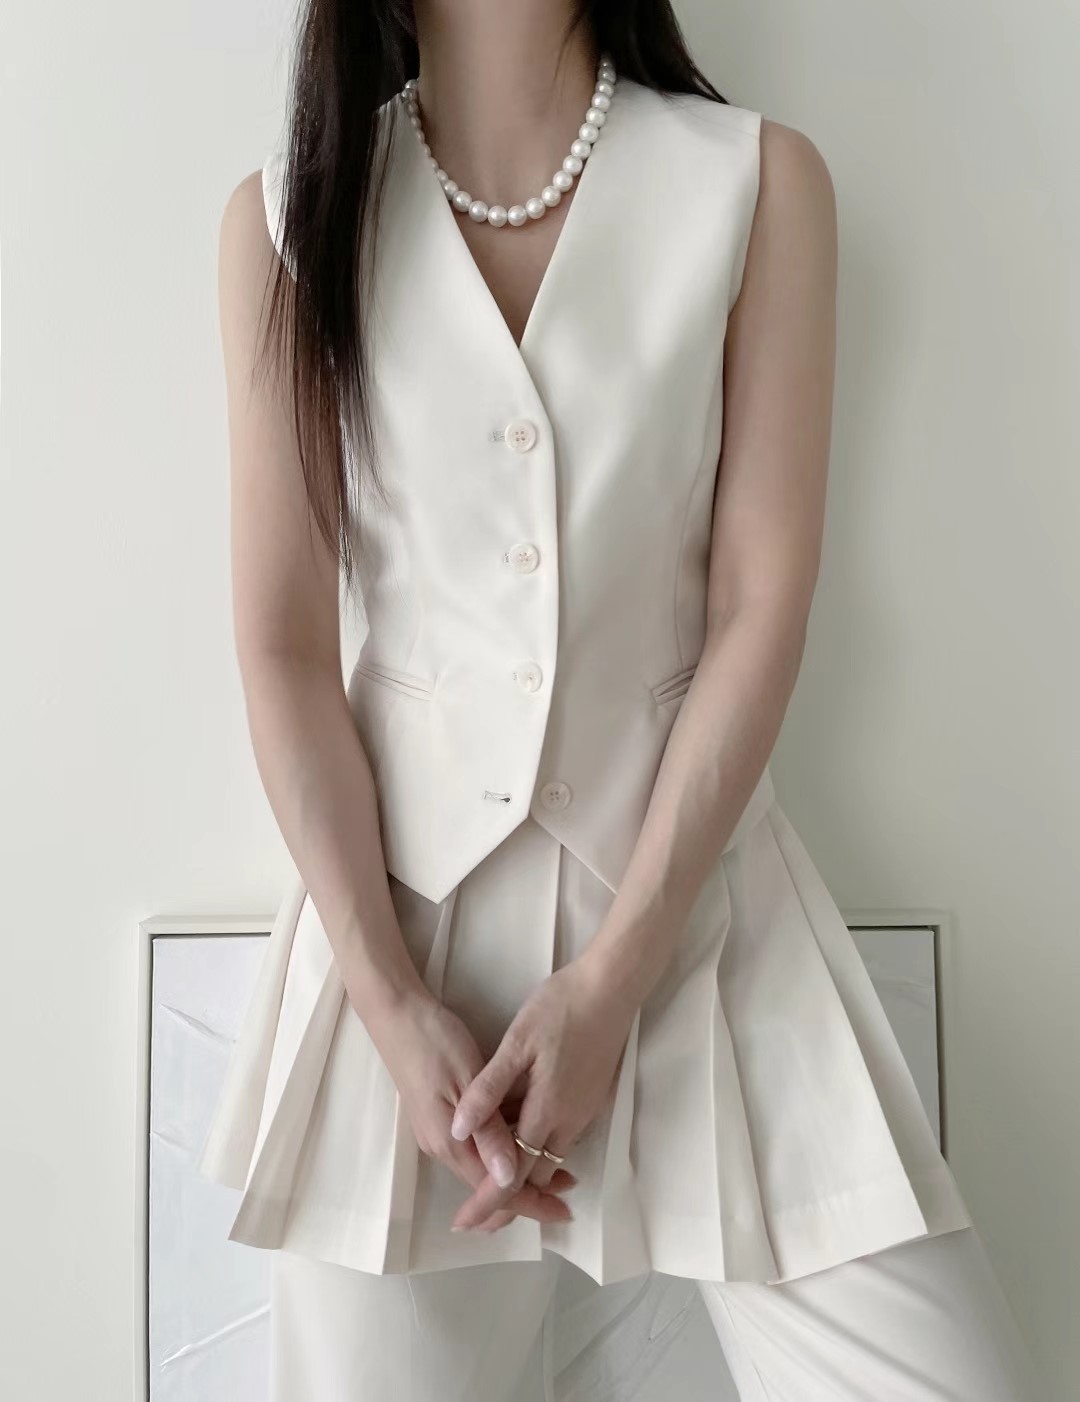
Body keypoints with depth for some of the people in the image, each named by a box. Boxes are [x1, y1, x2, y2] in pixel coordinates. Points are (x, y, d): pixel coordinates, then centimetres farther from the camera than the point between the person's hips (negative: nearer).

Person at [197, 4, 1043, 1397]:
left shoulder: (761, 181, 0)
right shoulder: (288, 216, 2)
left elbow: (759, 611, -5)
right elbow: (283, 646, -2)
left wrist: (609, 982, -11)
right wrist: (389, 998, -10)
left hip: (684, 875, 0)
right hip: (399, 888, 1)